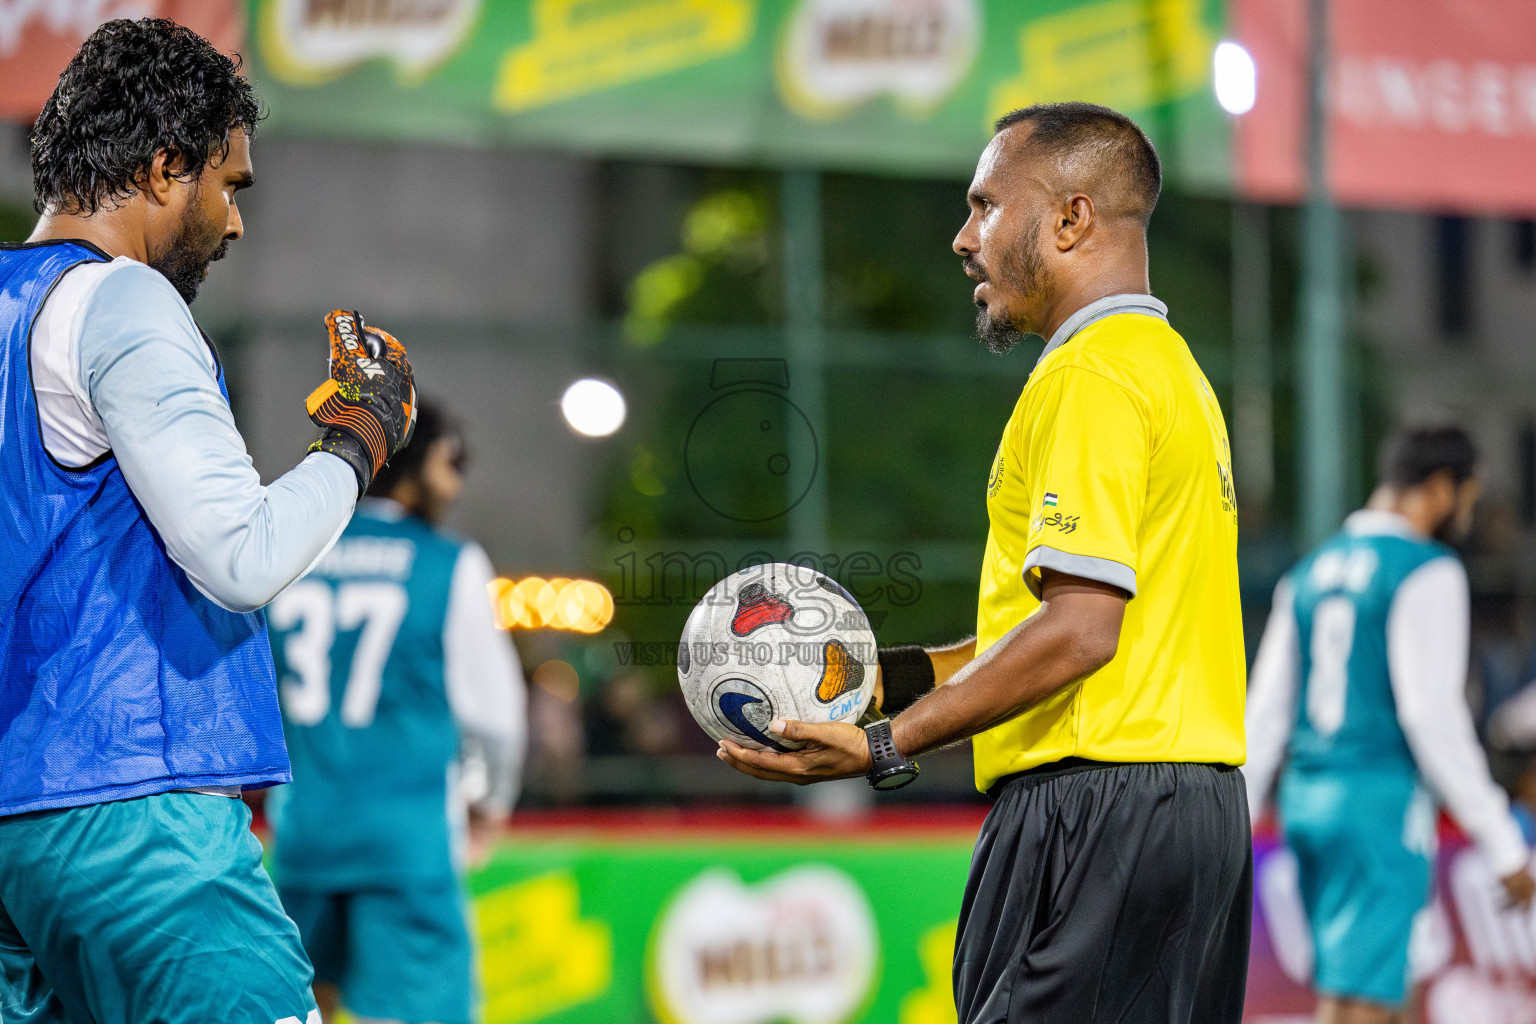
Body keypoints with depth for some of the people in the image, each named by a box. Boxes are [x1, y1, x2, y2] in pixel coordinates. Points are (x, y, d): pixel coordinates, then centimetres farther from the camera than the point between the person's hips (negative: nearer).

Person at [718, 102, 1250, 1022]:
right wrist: (904, 673, 19)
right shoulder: (1172, 366, 21)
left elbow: (1080, 630, -20)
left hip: (1094, 806, -10)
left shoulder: (1092, 375, -11)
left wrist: (885, 746, -17)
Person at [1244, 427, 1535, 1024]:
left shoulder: (1311, 572, 15)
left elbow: (1266, 711, 13)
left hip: (1305, 796, 8)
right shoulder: (1427, 571, -7)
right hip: (1381, 796, -8)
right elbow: (1431, 714, -15)